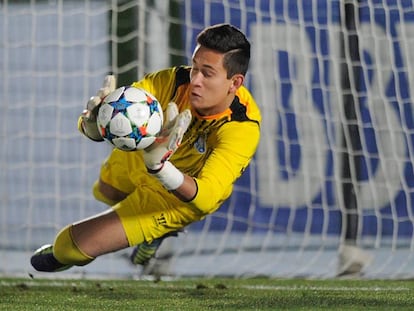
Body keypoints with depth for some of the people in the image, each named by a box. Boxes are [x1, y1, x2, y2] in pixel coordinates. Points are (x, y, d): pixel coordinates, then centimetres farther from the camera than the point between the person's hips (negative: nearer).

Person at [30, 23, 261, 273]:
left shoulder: (242, 129, -41)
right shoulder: (176, 81, -33)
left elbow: (205, 198, -50)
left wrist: (159, 166, -68)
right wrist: (93, 124, -58)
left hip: (181, 195, -4)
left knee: (75, 245, -6)